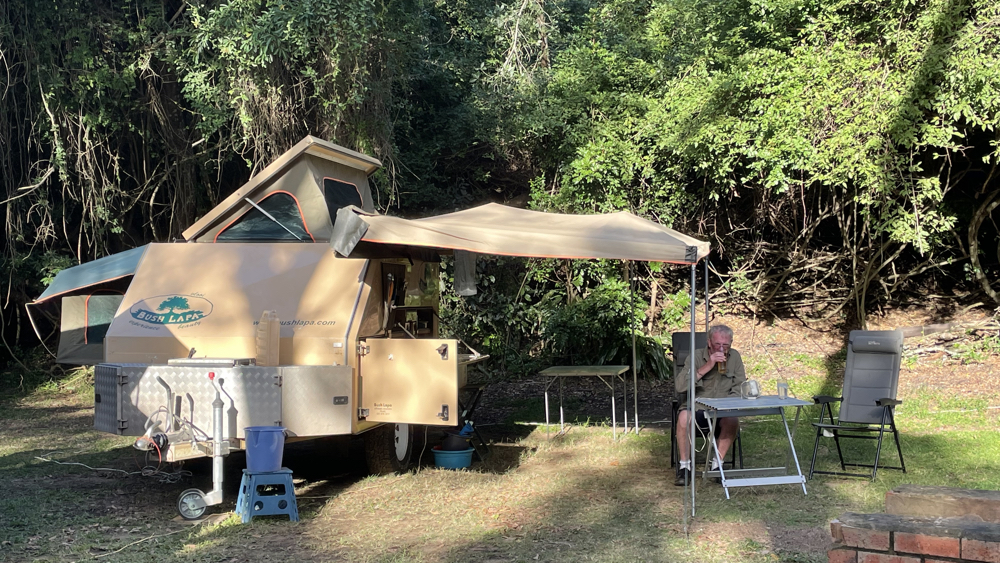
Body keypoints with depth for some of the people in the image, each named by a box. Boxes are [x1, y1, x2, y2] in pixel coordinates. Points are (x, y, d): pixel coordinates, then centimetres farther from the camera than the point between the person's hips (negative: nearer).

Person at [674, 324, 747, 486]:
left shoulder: (734, 357, 6)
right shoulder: (696, 356, -4)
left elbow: (740, 388, 4)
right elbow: (680, 385, -18)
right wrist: (707, 366, -23)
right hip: (695, 407, -2)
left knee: (732, 419, -32)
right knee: (684, 417, -34)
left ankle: (717, 465, -16)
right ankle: (684, 466, -20)